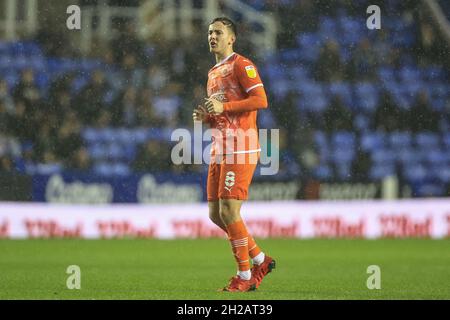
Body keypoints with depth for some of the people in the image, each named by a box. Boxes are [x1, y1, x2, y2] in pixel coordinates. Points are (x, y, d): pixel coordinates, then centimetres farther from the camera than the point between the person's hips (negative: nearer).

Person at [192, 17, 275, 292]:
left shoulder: (241, 65, -6)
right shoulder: (213, 73, 21)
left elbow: (261, 100, -17)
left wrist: (223, 107, -20)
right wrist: (205, 116, 8)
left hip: (240, 150, -9)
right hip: (219, 151, 9)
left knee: (229, 212, -11)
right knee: (215, 215, 5)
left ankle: (245, 276, 0)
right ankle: (260, 260, 19)